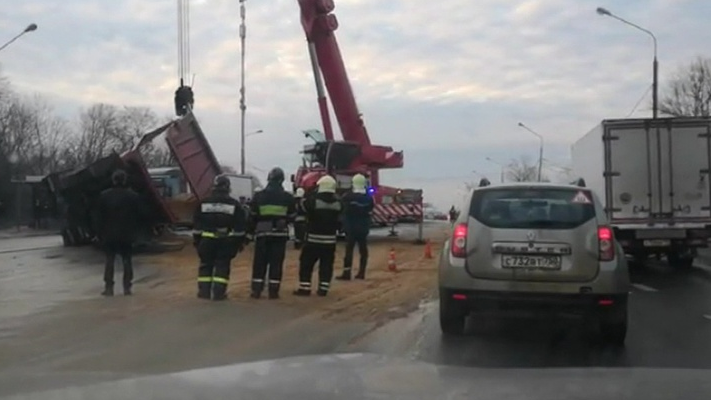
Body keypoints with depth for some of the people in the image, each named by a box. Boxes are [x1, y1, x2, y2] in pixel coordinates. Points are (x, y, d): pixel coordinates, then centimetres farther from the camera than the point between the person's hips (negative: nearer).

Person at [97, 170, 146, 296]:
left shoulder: (104, 195, -4)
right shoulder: (133, 196, -5)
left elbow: (100, 216, -3)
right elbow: (142, 214, -5)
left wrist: (101, 231, 4)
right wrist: (135, 229, 9)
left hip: (109, 234, 0)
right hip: (127, 234, 0)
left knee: (110, 260, 7)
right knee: (127, 260, 6)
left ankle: (108, 287, 4)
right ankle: (127, 287, 3)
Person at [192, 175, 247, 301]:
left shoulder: (204, 203, 2)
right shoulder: (234, 204, -2)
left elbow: (196, 224, 4)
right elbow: (240, 225, -2)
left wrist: (196, 240, 13)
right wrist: (240, 241, 5)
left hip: (207, 240, 1)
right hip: (226, 241, -1)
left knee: (206, 264, 11)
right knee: (222, 266, 3)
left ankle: (204, 291, 10)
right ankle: (219, 292, -2)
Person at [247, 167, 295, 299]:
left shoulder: (259, 196, 0)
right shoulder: (287, 197, 1)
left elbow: (252, 217, 2)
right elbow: (292, 217, 8)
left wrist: (249, 234, 8)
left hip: (263, 234, 0)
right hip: (280, 234, 0)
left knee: (259, 263, 8)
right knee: (276, 263, 4)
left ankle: (256, 290, 7)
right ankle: (273, 291, 3)